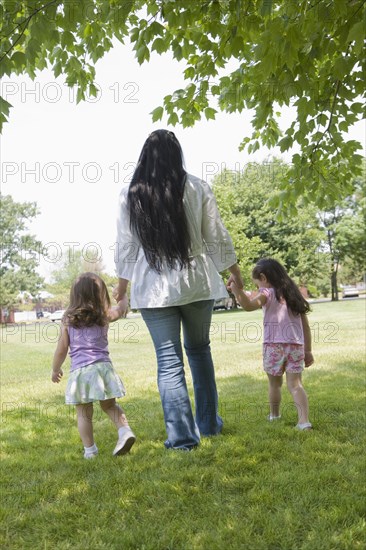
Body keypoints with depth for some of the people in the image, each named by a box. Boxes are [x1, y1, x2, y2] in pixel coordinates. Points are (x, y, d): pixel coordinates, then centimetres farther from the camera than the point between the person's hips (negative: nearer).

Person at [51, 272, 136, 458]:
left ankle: (89, 449, 15)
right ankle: (125, 431, 1)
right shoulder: (105, 316, 2)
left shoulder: (68, 320, 0)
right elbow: (121, 309, 24)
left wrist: (55, 369, 19)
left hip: (79, 371, -1)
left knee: (84, 413, 10)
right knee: (110, 406, 19)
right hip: (103, 367, 2)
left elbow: (61, 350, 3)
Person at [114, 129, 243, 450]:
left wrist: (122, 284, 17)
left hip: (153, 288, -1)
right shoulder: (197, 188, -2)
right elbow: (217, 236, 3)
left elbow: (126, 246, 4)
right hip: (197, 282, 1)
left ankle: (182, 436, 5)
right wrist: (234, 269, 17)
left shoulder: (130, 195, -1)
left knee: (169, 360, 4)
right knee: (199, 349, 18)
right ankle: (209, 423, 27)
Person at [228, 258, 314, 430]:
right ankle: (304, 420, -12)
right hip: (296, 346, 4)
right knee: (295, 384, 4)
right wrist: (308, 350, 20)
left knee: (275, 383, 15)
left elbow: (249, 305, -26)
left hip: (274, 346, -4)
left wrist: (236, 288, -34)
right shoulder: (294, 294, 15)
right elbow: (306, 326, 16)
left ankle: (274, 415, 33)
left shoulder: (268, 293, -5)